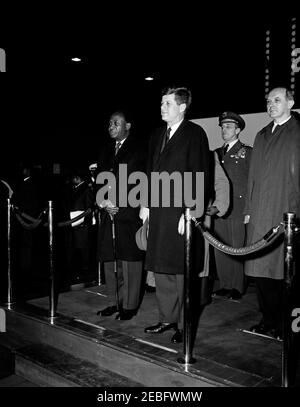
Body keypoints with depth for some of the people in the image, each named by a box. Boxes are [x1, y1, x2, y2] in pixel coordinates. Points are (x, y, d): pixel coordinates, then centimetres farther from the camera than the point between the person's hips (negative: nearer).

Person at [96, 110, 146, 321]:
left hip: (129, 214, -6)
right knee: (109, 259, 9)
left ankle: (129, 305, 8)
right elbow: (100, 179, 15)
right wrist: (104, 202, -3)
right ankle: (114, 302, 21)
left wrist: (116, 204, -13)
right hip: (108, 213, 7)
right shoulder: (107, 150, 19)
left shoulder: (138, 149, -2)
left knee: (130, 260, -2)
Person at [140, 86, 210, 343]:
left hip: (181, 213, -7)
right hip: (158, 212, 7)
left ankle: (185, 324, 15)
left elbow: (200, 175, -11)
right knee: (160, 269, 12)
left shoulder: (195, 134, -5)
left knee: (182, 271, 2)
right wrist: (146, 204, 12)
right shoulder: (157, 136, 16)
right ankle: (167, 319, 26)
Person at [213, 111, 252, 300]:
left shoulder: (248, 152, 2)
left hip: (238, 210, -5)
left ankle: (238, 288, 11)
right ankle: (225, 285, 19)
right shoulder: (217, 154, 17)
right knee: (220, 249, 7)